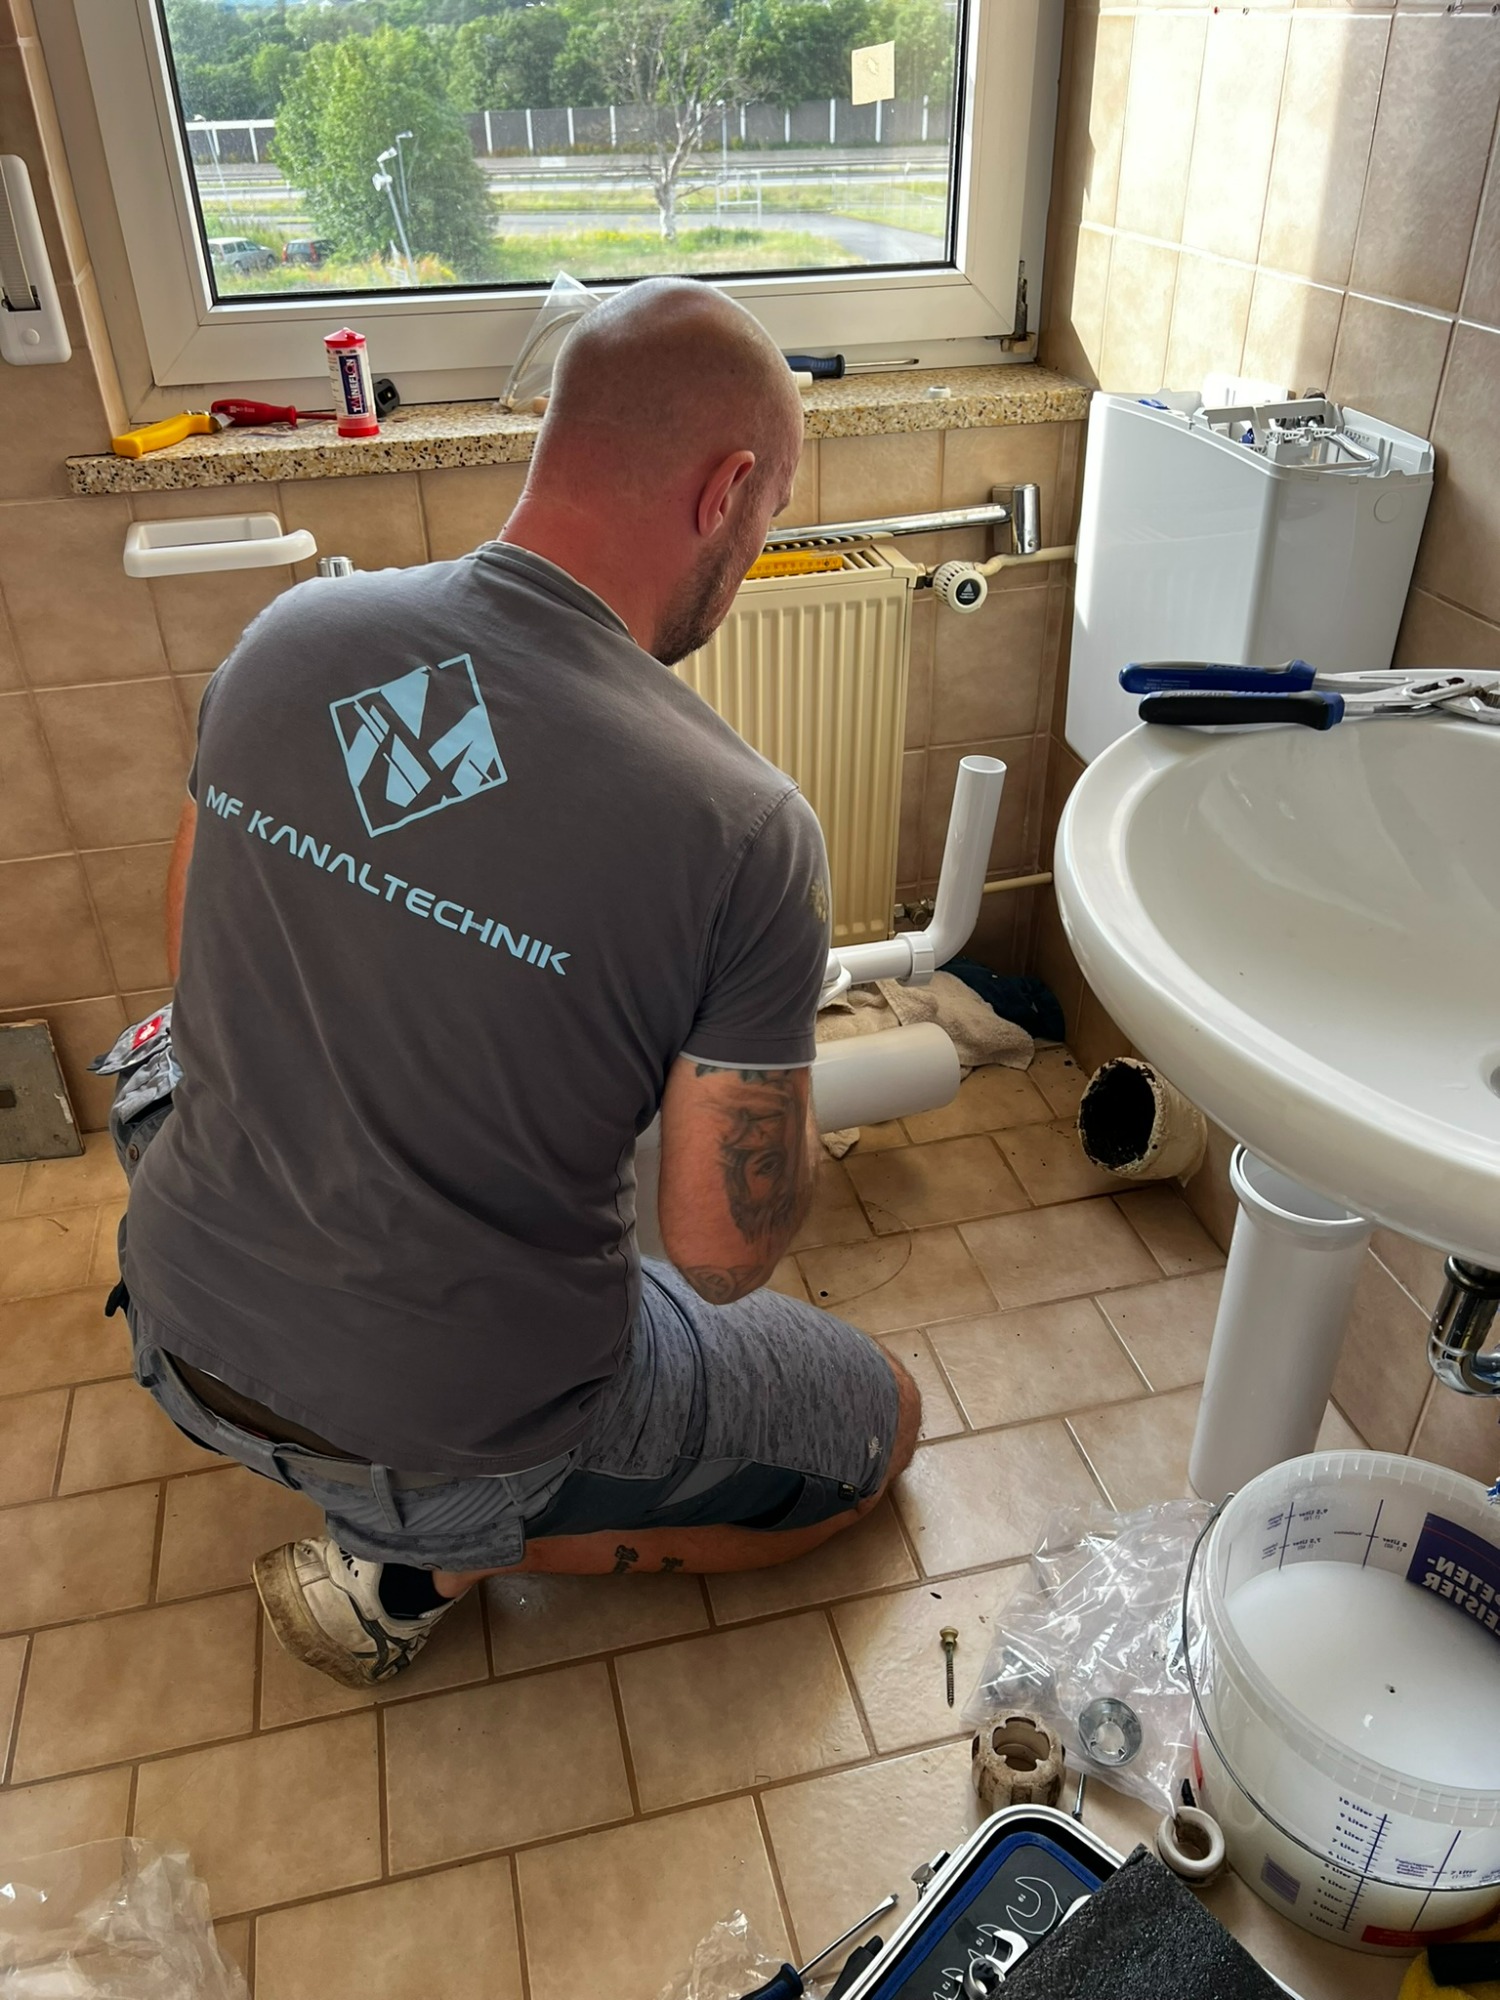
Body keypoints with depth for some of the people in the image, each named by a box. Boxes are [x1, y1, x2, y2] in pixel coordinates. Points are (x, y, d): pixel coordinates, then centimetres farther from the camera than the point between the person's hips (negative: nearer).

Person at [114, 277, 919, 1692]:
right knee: (879, 1425, 17)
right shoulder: (744, 832, -26)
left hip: (183, 1330, 7)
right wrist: (763, 1051, 2)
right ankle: (440, 1555, 6)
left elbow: (196, 964, 6)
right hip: (456, 1410, -6)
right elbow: (725, 1253, -17)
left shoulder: (289, 636, -10)